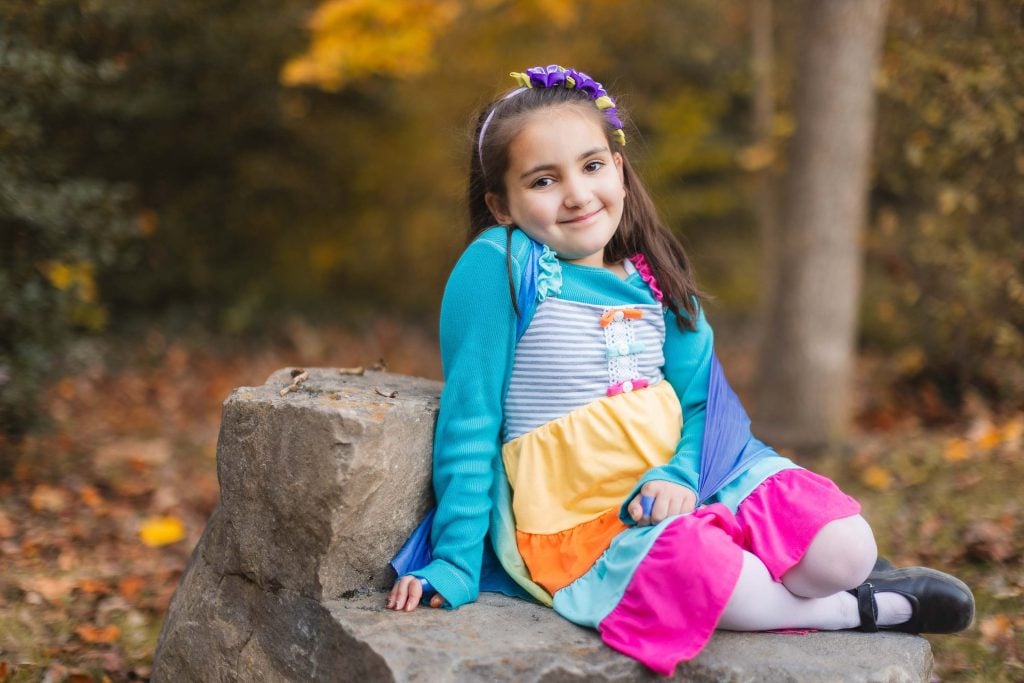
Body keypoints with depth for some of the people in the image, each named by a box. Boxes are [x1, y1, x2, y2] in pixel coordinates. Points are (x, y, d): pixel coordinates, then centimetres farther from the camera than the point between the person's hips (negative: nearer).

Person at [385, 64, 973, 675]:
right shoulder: (496, 266, -11)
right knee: (698, 564, -32)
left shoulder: (652, 278, 6)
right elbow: (471, 421, -9)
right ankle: (861, 609, -4)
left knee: (846, 549, -15)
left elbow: (701, 403, 5)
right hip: (572, 521, -5)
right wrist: (455, 566, -7)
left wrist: (677, 476, -17)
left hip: (680, 487, 5)